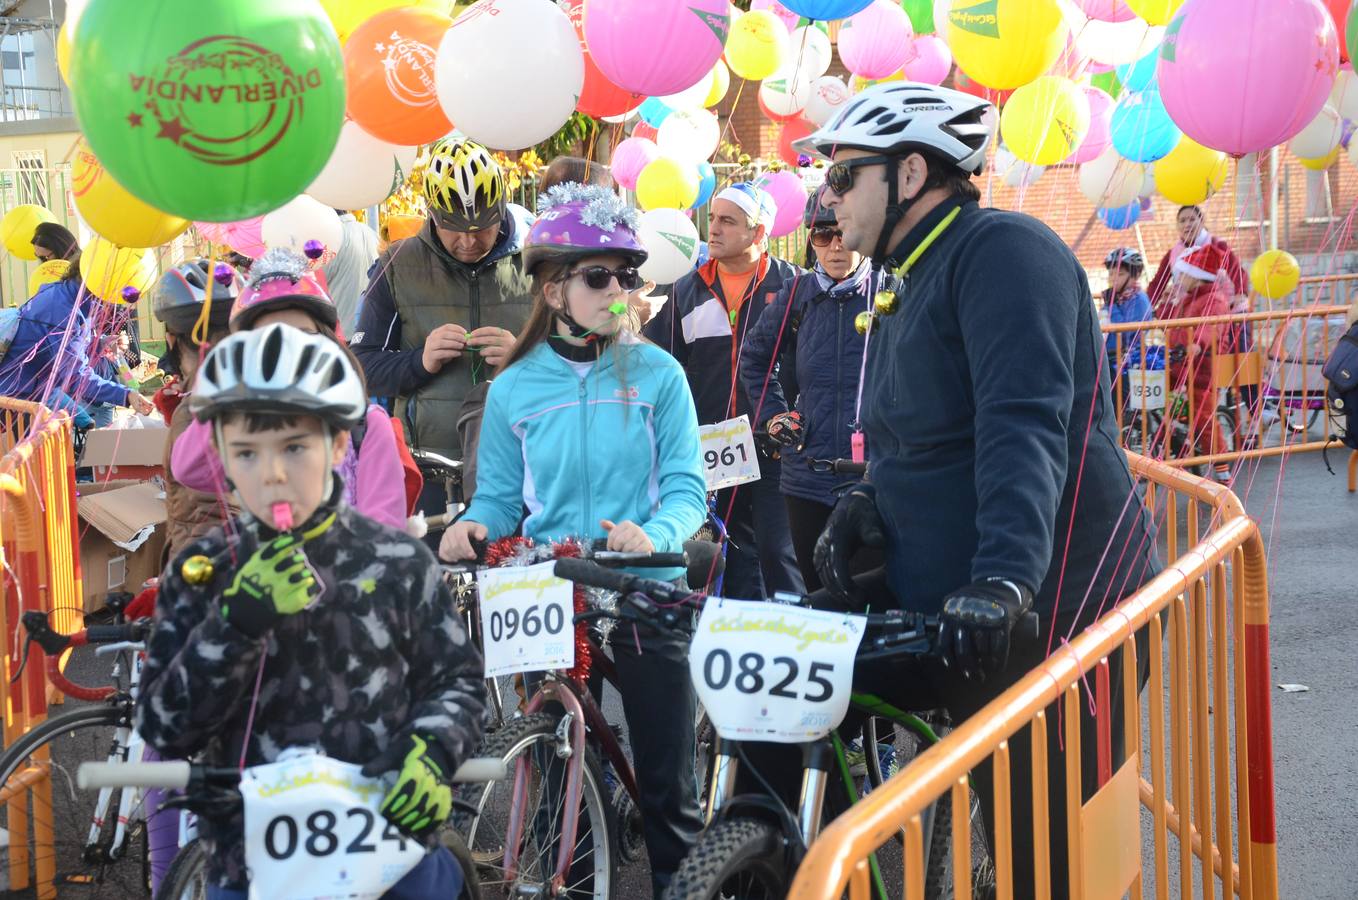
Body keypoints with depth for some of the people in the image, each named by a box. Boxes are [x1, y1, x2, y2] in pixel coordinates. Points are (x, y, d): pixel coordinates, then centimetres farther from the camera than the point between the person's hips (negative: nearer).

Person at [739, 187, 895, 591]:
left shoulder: (893, 293, -5)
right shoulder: (797, 296, 7)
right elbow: (754, 356, 23)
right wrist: (773, 412, 14)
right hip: (808, 479, 4)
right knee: (816, 594, 12)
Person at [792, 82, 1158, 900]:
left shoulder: (1002, 250, -14)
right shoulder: (909, 280, 17)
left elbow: (1024, 424, -27)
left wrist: (1002, 579, -38)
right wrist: (864, 506, -1)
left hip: (1049, 614, -9)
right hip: (942, 608, 9)